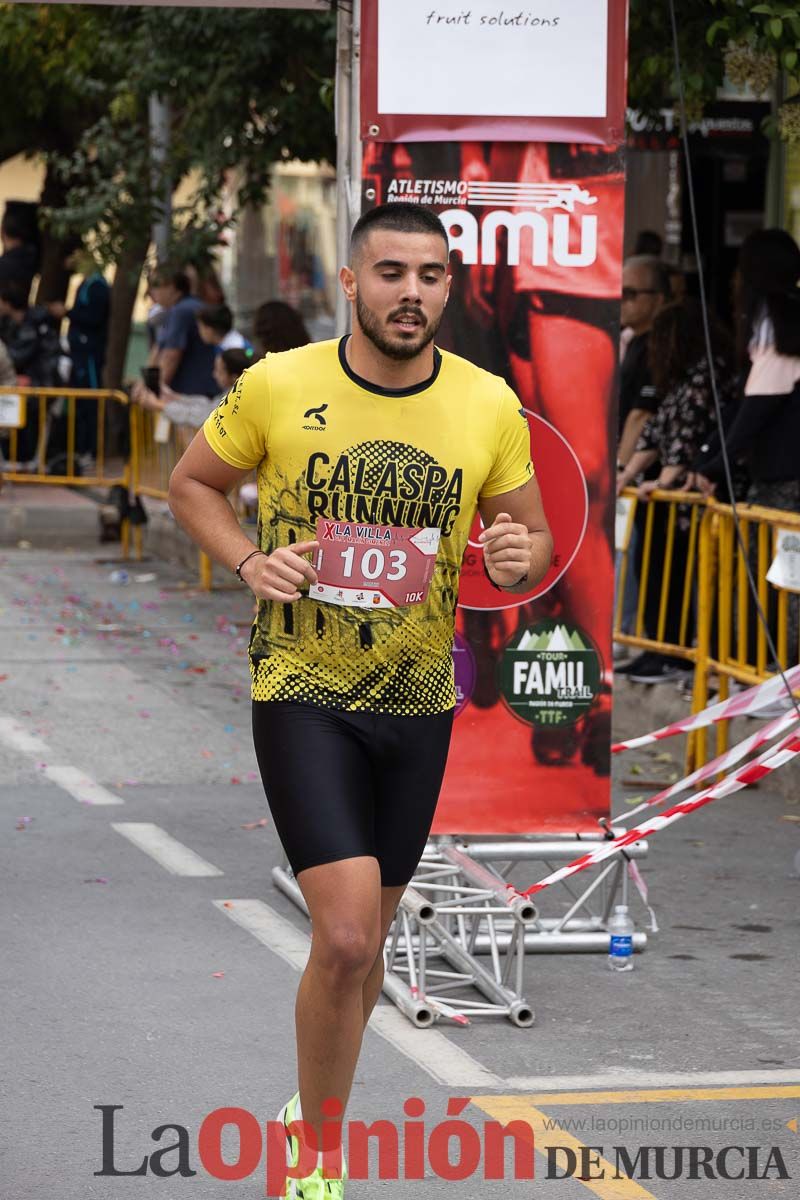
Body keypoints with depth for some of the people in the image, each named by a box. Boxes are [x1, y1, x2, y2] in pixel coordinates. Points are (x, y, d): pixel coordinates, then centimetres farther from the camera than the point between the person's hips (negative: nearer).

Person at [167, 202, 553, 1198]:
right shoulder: (278, 386, -9)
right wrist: (248, 560, -12)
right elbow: (191, 483, 6)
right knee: (347, 931, -17)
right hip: (302, 694, -4)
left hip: (418, 703, 4)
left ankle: (314, 1107, 40)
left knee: (365, 935, 16)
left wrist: (522, 556, -15)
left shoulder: (489, 406, -4)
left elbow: (533, 535, 8)